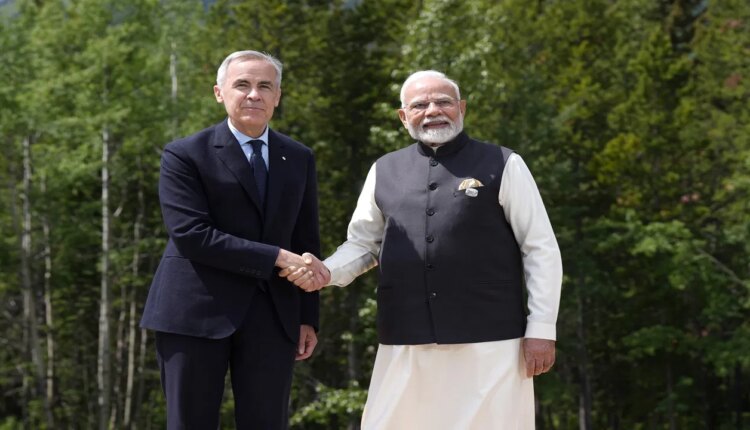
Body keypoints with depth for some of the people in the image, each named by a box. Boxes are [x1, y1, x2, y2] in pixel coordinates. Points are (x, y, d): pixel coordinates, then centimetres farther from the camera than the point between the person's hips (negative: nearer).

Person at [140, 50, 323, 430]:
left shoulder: (299, 159, 13)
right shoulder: (185, 155, -3)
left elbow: (306, 243, 15)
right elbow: (191, 235, -15)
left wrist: (307, 317, 9)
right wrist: (277, 257, -17)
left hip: (272, 316, 4)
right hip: (196, 313, -3)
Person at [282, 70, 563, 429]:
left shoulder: (502, 165, 3)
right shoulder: (384, 171, 13)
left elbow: (541, 250, 2)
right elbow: (363, 244, 20)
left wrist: (541, 329, -4)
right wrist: (327, 273, -1)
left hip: (488, 341, -3)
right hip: (405, 345, 3)